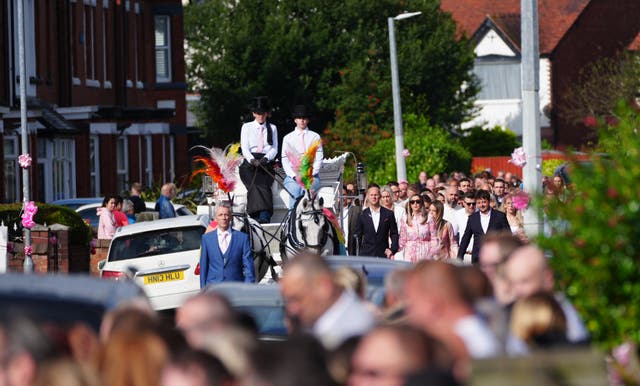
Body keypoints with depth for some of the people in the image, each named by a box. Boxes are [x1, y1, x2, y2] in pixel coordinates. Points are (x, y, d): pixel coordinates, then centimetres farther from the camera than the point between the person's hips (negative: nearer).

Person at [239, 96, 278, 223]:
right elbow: (244, 148, 5)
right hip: (249, 163, -1)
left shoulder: (272, 128, 20)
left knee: (263, 185, -29)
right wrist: (252, 160, -16)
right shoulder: (247, 127, 16)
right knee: (254, 184, -31)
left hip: (266, 163, 1)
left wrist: (266, 158, -11)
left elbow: (274, 149, 12)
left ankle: (264, 217, -46)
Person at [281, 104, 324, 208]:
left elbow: (319, 159, 9)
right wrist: (294, 176, -7)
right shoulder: (288, 138, 17)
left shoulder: (315, 137, 16)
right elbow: (285, 160, 9)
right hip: (292, 175, 0)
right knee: (295, 190, -32)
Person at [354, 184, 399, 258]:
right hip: (366, 254, 0)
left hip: (383, 255, 0)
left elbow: (394, 234, 9)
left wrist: (392, 249, -3)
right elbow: (358, 235, 10)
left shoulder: (388, 214, 6)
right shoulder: (362, 215, 6)